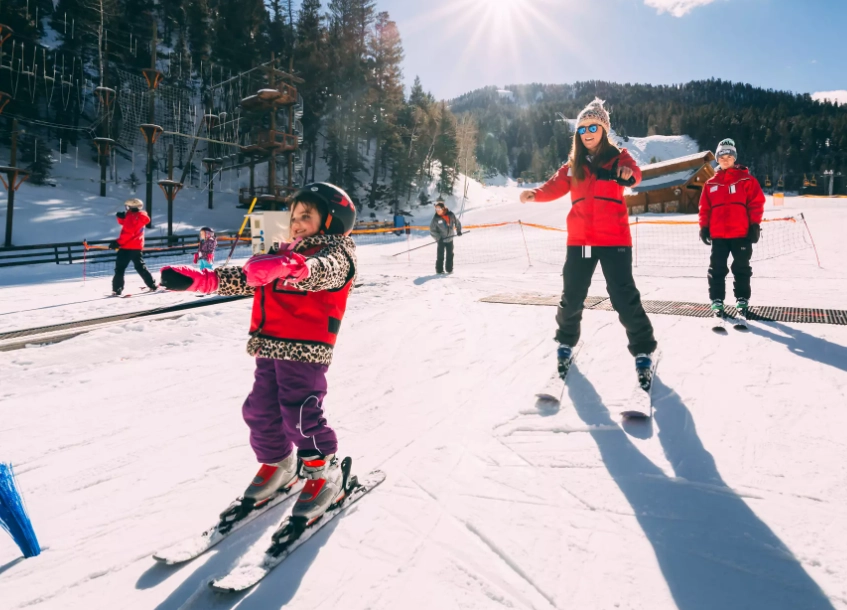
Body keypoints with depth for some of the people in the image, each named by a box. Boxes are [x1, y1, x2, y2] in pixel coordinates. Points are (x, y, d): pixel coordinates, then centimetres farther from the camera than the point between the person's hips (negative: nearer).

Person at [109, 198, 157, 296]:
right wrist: (122, 217, 4)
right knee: (140, 267, 21)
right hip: (137, 247, 9)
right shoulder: (140, 216, 14)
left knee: (120, 268, -6)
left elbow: (129, 233, -22)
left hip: (127, 247, -9)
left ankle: (117, 289, -11)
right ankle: (152, 284, 19)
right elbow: (125, 224, 24)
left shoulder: (132, 217, -13)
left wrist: (118, 242, -21)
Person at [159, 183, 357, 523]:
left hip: (306, 349, -8)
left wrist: (289, 266, -51)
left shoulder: (336, 254, -3)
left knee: (301, 414, -9)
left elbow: (320, 271, -28)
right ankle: (276, 465, 32)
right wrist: (196, 279, 5)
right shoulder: (284, 256, 22)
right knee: (260, 411, 10)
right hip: (270, 346, 8)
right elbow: (244, 279, 17)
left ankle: (324, 475, 11)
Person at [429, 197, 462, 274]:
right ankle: (439, 270, 8)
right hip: (441, 240, -3)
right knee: (440, 255, -1)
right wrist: (438, 237, -16)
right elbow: (432, 230, -9)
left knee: (450, 255, 11)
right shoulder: (436, 218, -13)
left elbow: (457, 222, 9)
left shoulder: (451, 215, -8)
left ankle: (449, 269, 23)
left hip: (450, 239, 3)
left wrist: (458, 231, 6)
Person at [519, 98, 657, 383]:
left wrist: (628, 174, -43)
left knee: (624, 296, -6)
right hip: (579, 240, 3)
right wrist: (535, 193, -19)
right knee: (572, 296, 8)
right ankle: (566, 343, 29)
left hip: (614, 239, -3)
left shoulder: (618, 156, 2)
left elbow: (634, 172, -18)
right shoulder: (573, 164, 12)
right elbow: (555, 186, 3)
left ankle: (643, 352, 7)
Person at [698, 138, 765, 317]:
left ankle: (742, 300, 17)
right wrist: (704, 227, 4)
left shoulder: (746, 180, 2)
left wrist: (754, 225, -6)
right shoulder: (711, 183, 9)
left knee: (742, 268, 7)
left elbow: (756, 202, -1)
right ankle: (717, 301, 11)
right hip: (718, 235, 2)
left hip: (741, 233, -2)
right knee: (717, 269, 4)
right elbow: (704, 207, 10)